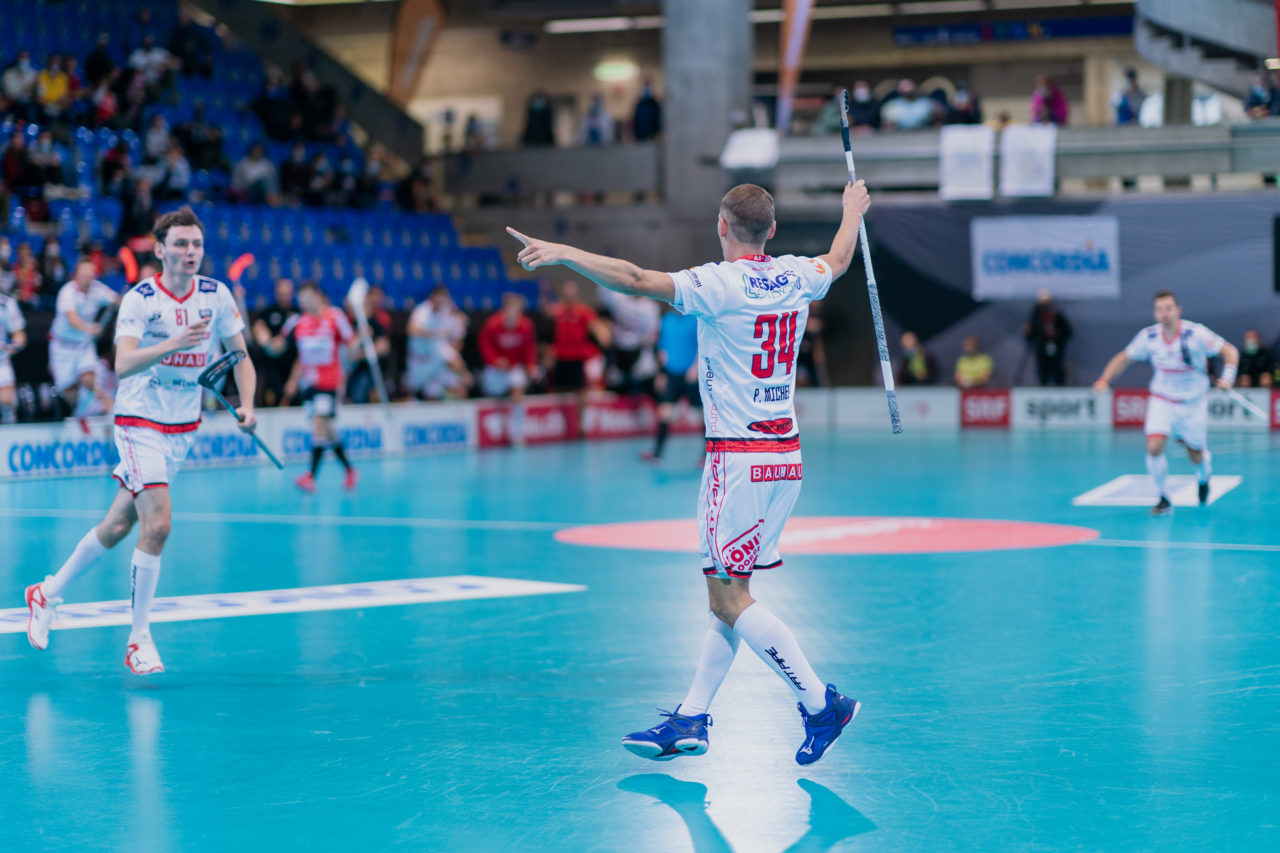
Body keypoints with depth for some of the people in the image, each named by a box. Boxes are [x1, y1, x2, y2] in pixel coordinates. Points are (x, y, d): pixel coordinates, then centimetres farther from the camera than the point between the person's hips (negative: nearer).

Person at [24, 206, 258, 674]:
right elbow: (123, 365, -26)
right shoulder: (139, 299, -14)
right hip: (140, 422, -5)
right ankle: (139, 639, -6)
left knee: (117, 527, 10)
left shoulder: (217, 296, -1)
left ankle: (48, 594, 30)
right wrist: (171, 344, -43)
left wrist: (247, 405, -10)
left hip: (183, 428, 5)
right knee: (157, 523, -18)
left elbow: (240, 357, 7)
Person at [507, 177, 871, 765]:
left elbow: (637, 281, -26)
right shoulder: (795, 276, 8)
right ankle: (692, 718, 14)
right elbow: (838, 260, 30)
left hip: (740, 459, -8)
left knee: (730, 596, -4)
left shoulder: (720, 284, -14)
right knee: (726, 591, 11)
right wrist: (853, 212, 49)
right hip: (785, 454, 8)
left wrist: (564, 253, -25)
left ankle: (821, 704, -4)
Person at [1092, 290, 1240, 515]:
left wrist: (1228, 377, -30)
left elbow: (1230, 351, -14)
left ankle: (1204, 474, 49)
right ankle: (1163, 498, 0)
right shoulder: (1148, 336, -12)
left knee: (1196, 456, 11)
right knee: (1154, 447, -19)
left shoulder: (1195, 333, -20)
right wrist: (1104, 380, -13)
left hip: (1193, 402, -1)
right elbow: (1123, 357, 2)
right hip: (1162, 401, 1)